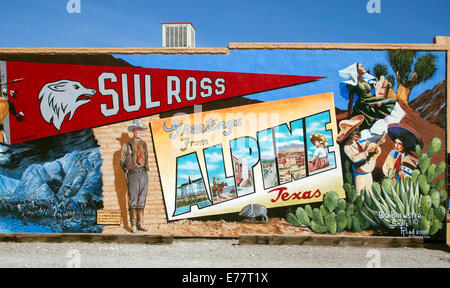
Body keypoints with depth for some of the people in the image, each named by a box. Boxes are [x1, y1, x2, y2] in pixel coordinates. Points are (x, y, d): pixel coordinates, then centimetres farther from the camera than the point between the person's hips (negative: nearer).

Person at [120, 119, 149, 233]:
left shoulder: (144, 144, 13)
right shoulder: (127, 145, 1)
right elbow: (122, 161, 8)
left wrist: (145, 168, 13)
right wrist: (127, 172, 6)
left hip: (143, 173, 4)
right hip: (133, 174, -4)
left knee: (142, 200, 5)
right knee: (133, 200, -2)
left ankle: (140, 224, 12)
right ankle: (133, 225, 5)